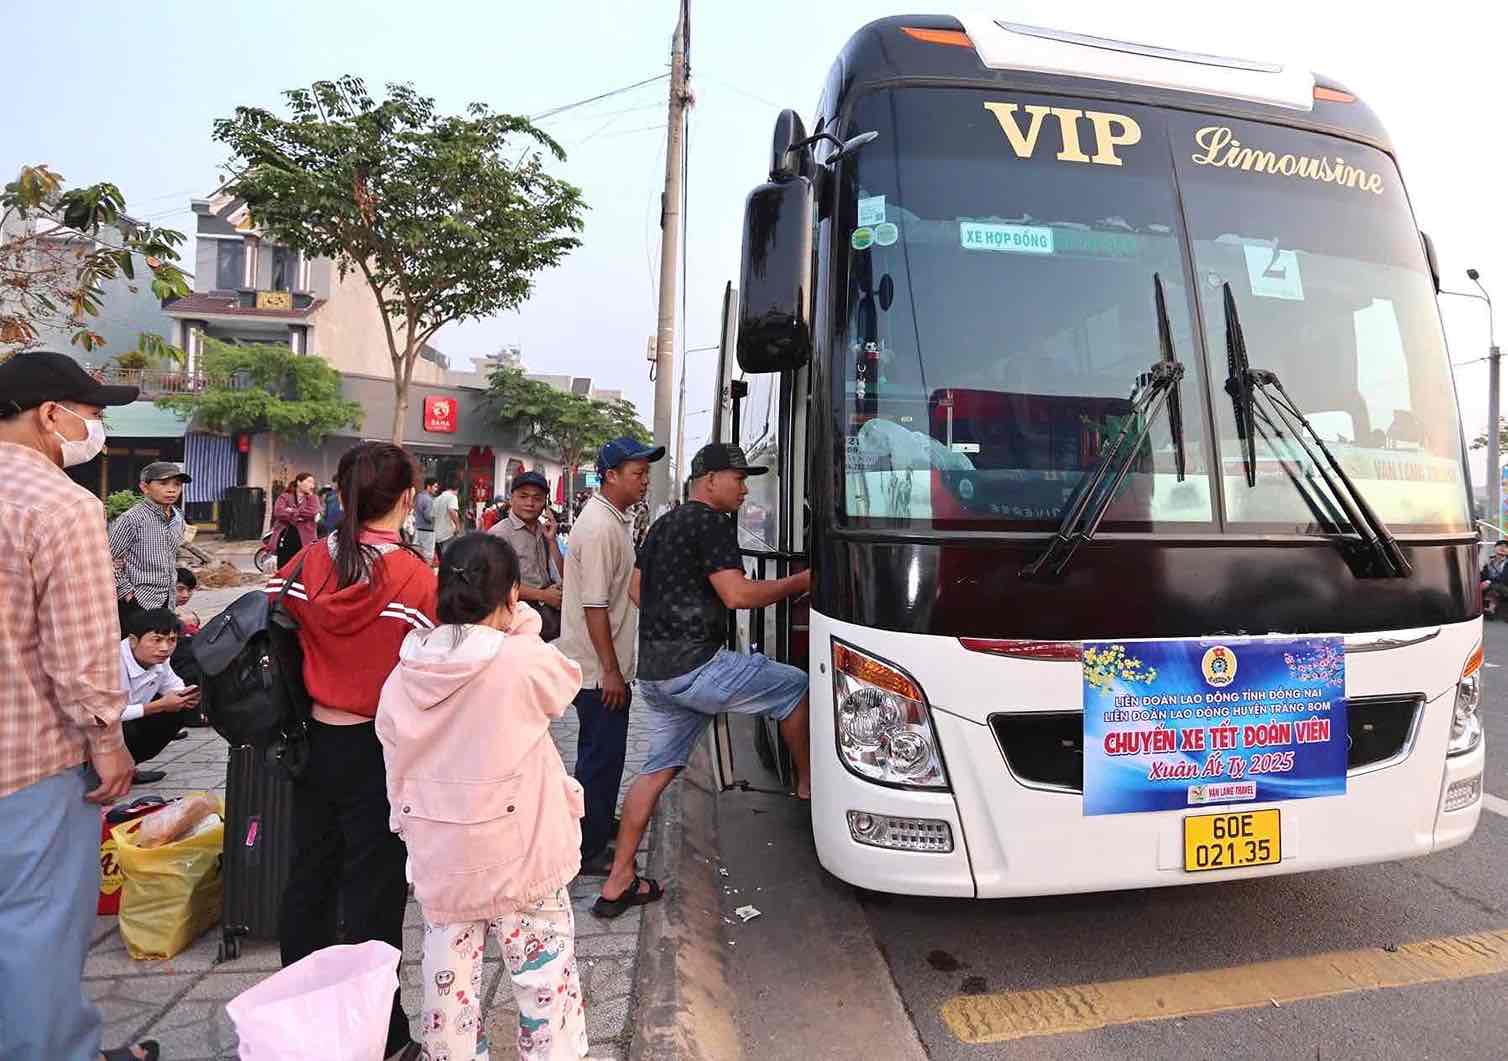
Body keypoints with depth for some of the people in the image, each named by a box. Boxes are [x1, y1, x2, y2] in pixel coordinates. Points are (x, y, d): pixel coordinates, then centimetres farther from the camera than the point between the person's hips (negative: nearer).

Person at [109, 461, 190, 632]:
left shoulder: (177, 519, 8)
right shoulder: (131, 519, -14)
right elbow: (109, 559, -13)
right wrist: (127, 592, -11)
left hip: (165, 602, 7)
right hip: (137, 603, -7)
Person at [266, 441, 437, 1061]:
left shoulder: (305, 566, -5)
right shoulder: (414, 577, -19)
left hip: (314, 744, 5)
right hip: (378, 753, -5)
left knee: (308, 879, 21)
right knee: (373, 895, 9)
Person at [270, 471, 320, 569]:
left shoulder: (313, 498, 11)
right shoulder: (284, 496, 9)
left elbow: (312, 512, -10)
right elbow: (279, 511, -10)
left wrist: (292, 511, -8)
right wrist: (300, 515, -11)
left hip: (304, 541, 0)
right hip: (285, 540, 0)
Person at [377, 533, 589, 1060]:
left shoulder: (403, 674, -4)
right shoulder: (525, 660, -21)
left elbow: (395, 764, 5)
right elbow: (566, 683, 1)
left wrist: (412, 827, 18)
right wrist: (524, 624, 6)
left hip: (438, 856, 5)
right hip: (520, 852, -4)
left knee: (449, 976, 20)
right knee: (545, 978, 11)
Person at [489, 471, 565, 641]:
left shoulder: (543, 530, 12)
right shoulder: (500, 533, -7)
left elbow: (560, 576, 10)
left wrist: (551, 540, -1)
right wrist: (542, 595, -11)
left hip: (551, 610, 5)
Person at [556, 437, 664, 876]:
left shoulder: (613, 518, 12)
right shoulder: (600, 527, -21)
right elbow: (594, 605, -24)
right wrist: (611, 671, -22)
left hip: (606, 665, 10)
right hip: (599, 670, -10)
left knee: (601, 753, 22)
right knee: (602, 755, 0)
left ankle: (599, 824, 38)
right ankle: (590, 852, 13)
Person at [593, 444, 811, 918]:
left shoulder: (663, 524, 20)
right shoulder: (710, 523, -10)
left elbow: (637, 589, 26)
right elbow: (737, 595, -19)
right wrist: (798, 582, -8)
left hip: (653, 671, 9)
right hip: (694, 665, -9)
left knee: (658, 769, 14)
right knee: (797, 687, 3)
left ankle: (617, 882, 18)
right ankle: (808, 785, 18)